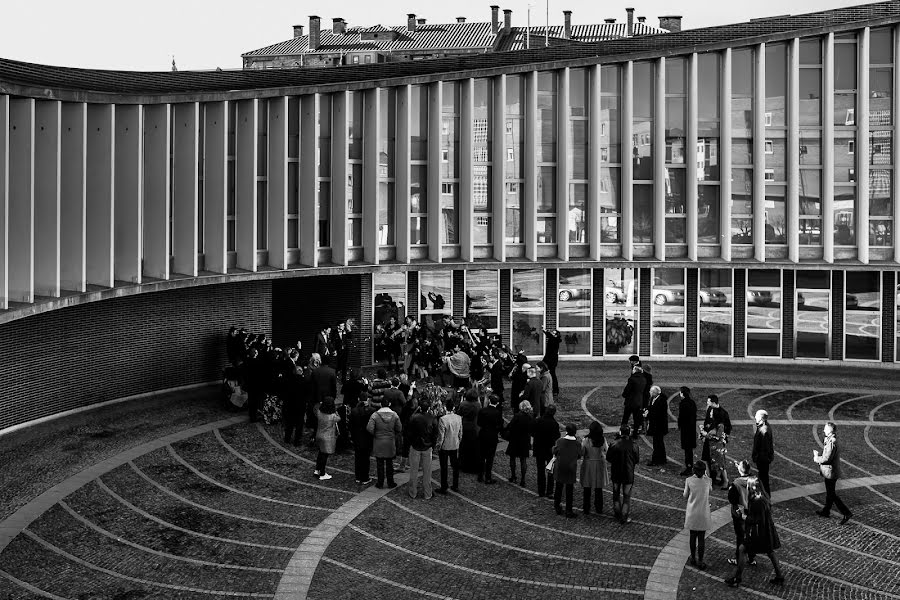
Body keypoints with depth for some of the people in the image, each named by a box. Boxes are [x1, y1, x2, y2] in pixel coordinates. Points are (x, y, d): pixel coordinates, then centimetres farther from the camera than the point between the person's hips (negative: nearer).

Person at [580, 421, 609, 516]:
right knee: (599, 488, 17)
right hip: (600, 464, 2)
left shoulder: (586, 440, -21)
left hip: (588, 464, -2)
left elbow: (581, 453, -13)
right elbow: (606, 450, 1)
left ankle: (586, 509, 18)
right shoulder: (603, 439, -14)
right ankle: (599, 508, 27)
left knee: (587, 489, 11)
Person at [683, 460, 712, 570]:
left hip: (692, 513, 1)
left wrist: (683, 495, 19)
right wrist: (706, 475, 7)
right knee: (701, 538, 7)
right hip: (703, 514, -1)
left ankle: (693, 558, 27)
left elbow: (686, 495, -2)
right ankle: (700, 561, 11)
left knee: (693, 536, 15)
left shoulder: (689, 480, -12)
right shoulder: (707, 481, -13)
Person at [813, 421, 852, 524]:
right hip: (831, 472, 10)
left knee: (831, 495, -2)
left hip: (830, 472, -10)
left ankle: (846, 513, -1)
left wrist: (816, 458, -12)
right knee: (829, 493, 21)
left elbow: (827, 459, -27)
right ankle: (826, 511, 35)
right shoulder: (830, 440, 8)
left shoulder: (831, 442, -24)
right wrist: (819, 455, 3)